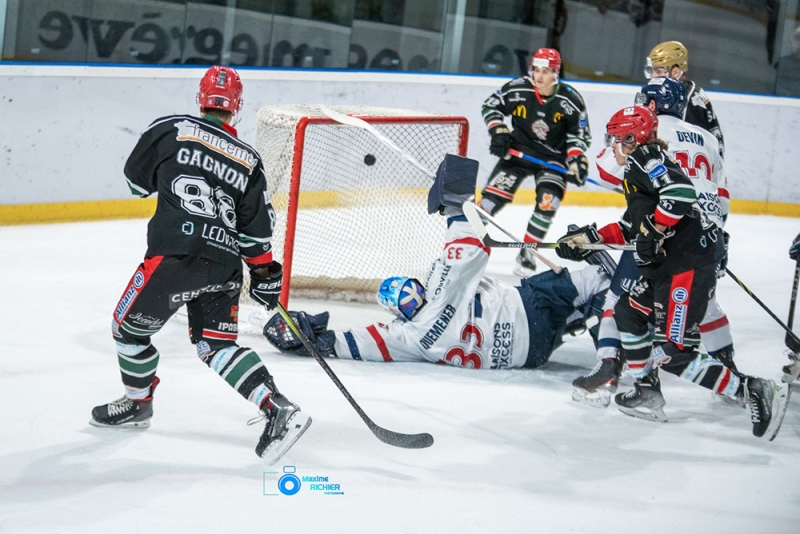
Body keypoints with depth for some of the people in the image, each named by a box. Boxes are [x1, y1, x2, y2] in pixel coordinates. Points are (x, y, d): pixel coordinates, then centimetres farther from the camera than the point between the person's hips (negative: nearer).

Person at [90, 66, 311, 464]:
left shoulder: (169, 130, 2)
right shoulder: (247, 160, 12)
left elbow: (137, 179, 15)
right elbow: (256, 231, 10)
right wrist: (264, 274, 21)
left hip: (173, 255, -4)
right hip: (224, 266, 4)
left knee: (129, 327, 18)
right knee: (216, 344, 9)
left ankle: (137, 402, 34)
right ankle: (277, 409, -7)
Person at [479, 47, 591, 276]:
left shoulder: (570, 100, -14)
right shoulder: (517, 89, -14)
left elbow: (580, 134, -4)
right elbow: (491, 106, 1)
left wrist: (576, 159, -17)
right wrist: (498, 131, -12)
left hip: (553, 158, 0)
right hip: (518, 151, 0)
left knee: (548, 202, -18)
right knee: (493, 194, -10)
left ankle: (527, 253, -3)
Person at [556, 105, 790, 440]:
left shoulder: (645, 158, -8)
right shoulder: (636, 169, 23)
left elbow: (681, 191, -25)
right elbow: (633, 227, 27)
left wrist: (652, 230, -18)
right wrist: (590, 237, 27)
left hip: (688, 265, -11)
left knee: (673, 355, -15)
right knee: (628, 312, 24)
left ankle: (754, 391, -16)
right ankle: (648, 394, 27)